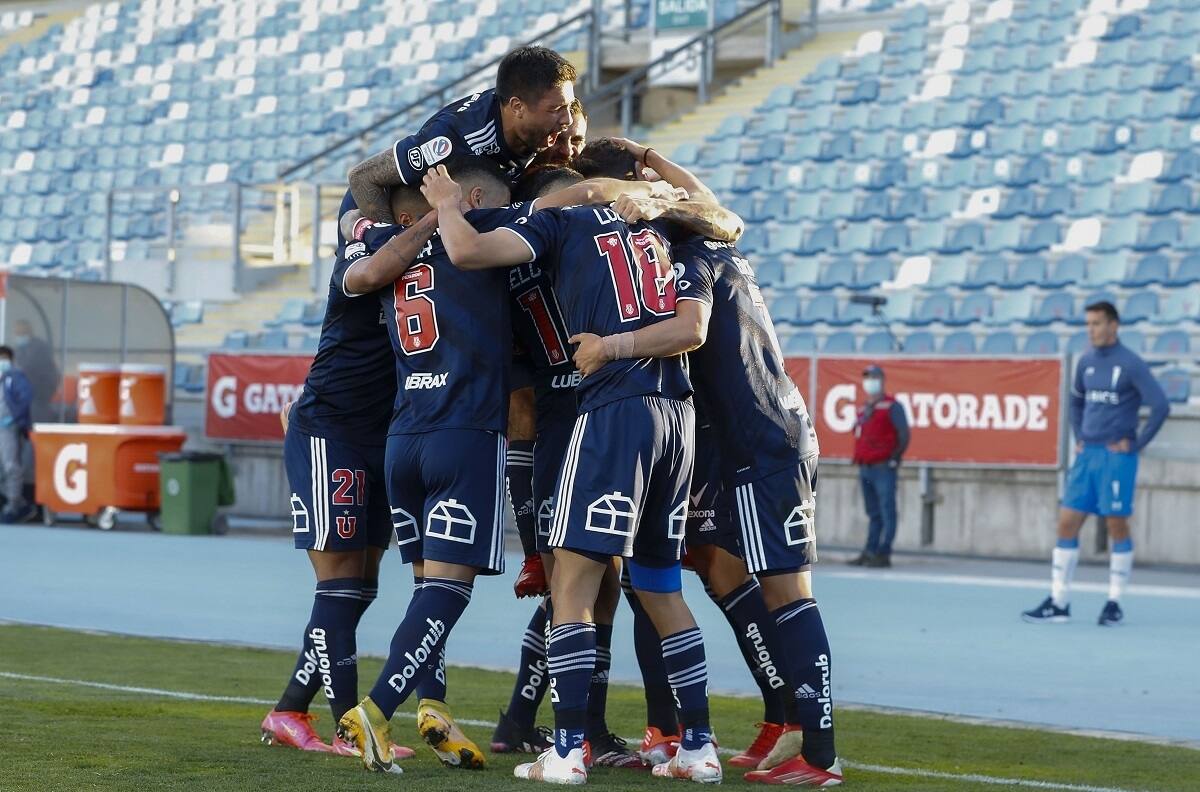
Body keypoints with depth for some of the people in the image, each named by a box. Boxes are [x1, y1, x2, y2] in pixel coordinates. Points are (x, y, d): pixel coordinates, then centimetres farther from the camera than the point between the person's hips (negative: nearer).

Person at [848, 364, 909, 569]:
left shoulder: (891, 407, -7)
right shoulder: (863, 409, 18)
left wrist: (894, 458, -11)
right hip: (865, 468, 8)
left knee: (887, 512, -7)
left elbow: (903, 434, -11)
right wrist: (858, 458, 16)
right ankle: (869, 552, 15)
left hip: (883, 468, -8)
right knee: (873, 514, 12)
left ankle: (883, 554, -9)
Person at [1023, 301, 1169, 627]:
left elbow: (1160, 406, -13)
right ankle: (1058, 603, 5)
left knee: (1117, 525, -1)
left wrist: (1136, 444, -11)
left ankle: (1114, 603, 8)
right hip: (1087, 454, 6)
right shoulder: (1086, 362, 10)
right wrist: (1078, 437, 15)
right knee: (1067, 524, 1)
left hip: (1116, 456, -6)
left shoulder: (1131, 365, -9)